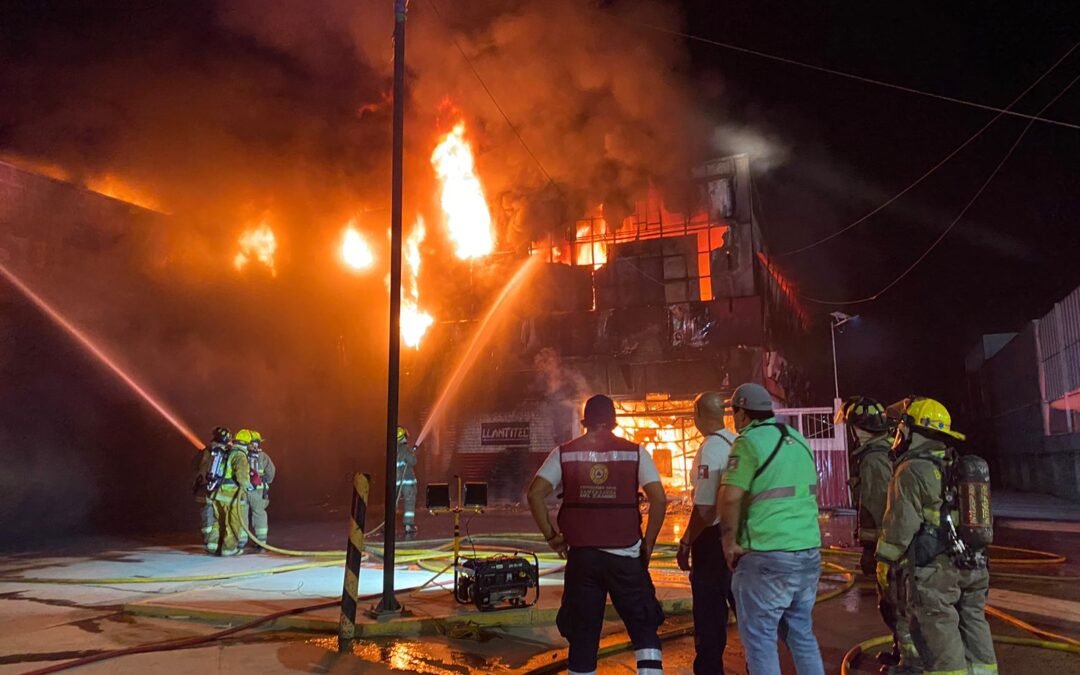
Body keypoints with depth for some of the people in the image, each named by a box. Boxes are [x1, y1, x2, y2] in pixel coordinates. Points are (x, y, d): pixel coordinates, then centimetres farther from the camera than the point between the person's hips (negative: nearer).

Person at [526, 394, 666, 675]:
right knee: (644, 629, 12)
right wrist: (648, 544, 3)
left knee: (582, 635, 12)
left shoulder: (565, 452, 4)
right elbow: (659, 499, -7)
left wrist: (550, 535, 2)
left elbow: (535, 493, -6)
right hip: (625, 556, -1)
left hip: (581, 555, 1)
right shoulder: (635, 452, 2)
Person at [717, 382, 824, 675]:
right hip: (809, 552, 8)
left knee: (759, 637, 3)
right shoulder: (798, 439, 13)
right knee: (802, 633, 18)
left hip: (768, 556, -8)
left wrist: (730, 542, -7)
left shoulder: (750, 442, -11)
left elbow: (730, 498, -19)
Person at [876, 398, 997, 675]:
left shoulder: (912, 470, -12)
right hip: (972, 566, 8)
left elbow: (901, 522, -15)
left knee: (940, 641, -2)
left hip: (934, 570, -8)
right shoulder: (956, 467, 12)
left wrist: (885, 559, -4)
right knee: (973, 626, 15)